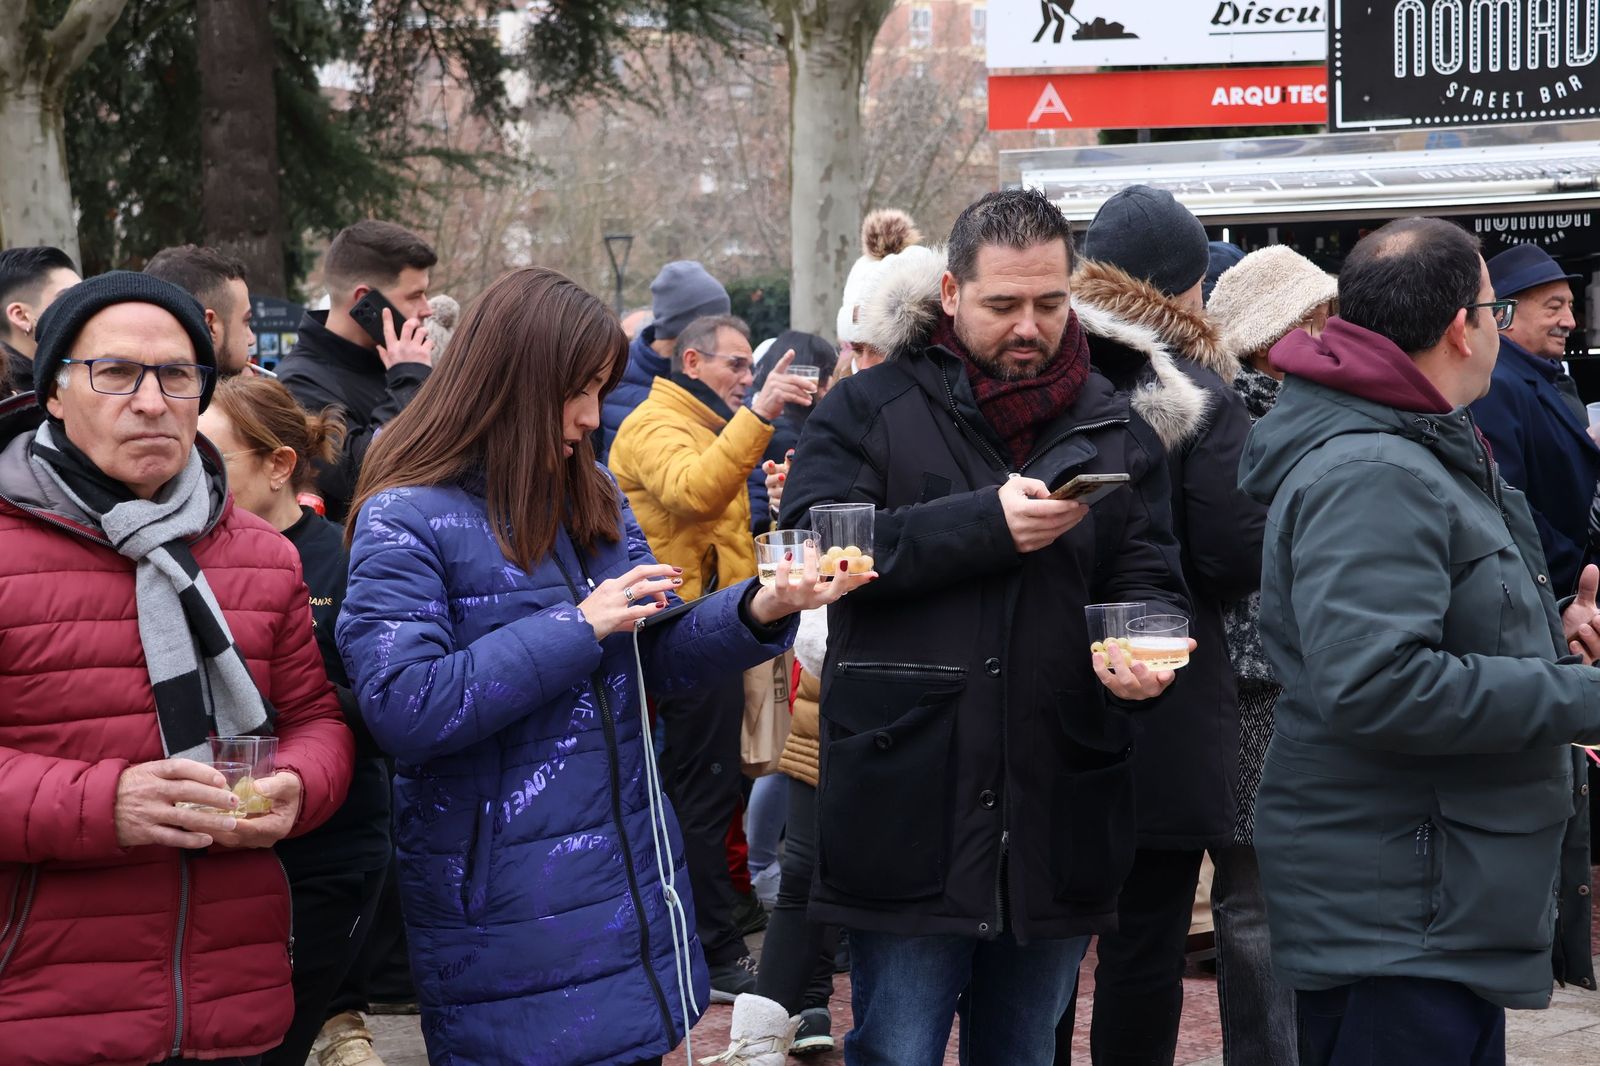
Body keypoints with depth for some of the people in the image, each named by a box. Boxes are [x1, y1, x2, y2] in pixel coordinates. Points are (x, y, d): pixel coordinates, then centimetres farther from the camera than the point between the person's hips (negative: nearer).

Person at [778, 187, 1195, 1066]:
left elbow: (1149, 581, 8)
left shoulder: (1115, 431, 10)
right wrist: (986, 523, -20)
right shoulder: (870, 411, 1)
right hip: (907, 819, -3)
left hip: (1055, 822, 3)